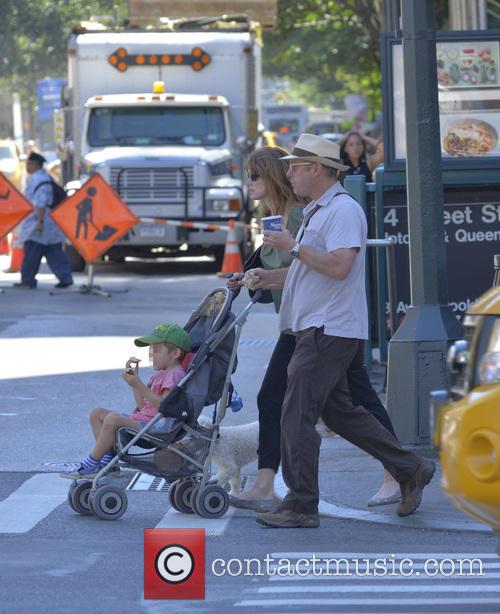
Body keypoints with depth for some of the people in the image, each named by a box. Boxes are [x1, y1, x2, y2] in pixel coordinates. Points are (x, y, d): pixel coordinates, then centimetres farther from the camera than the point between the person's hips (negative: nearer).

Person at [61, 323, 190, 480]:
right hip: (141, 418, 11)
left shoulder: (175, 375, -9)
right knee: (97, 413, 7)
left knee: (113, 419, -30)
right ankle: (107, 461, -6)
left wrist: (138, 385, -25)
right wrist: (135, 376, 14)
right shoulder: (160, 375, 23)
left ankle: (90, 465, -22)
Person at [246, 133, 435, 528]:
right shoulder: (317, 211, 20)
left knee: (297, 415, -10)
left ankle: (301, 506, -6)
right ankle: (410, 471, 22)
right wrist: (270, 277, 12)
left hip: (331, 330, -11)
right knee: (339, 410, 15)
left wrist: (293, 246, -19)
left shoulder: (343, 210, -14)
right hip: (318, 329, 11)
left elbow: (338, 266, -25)